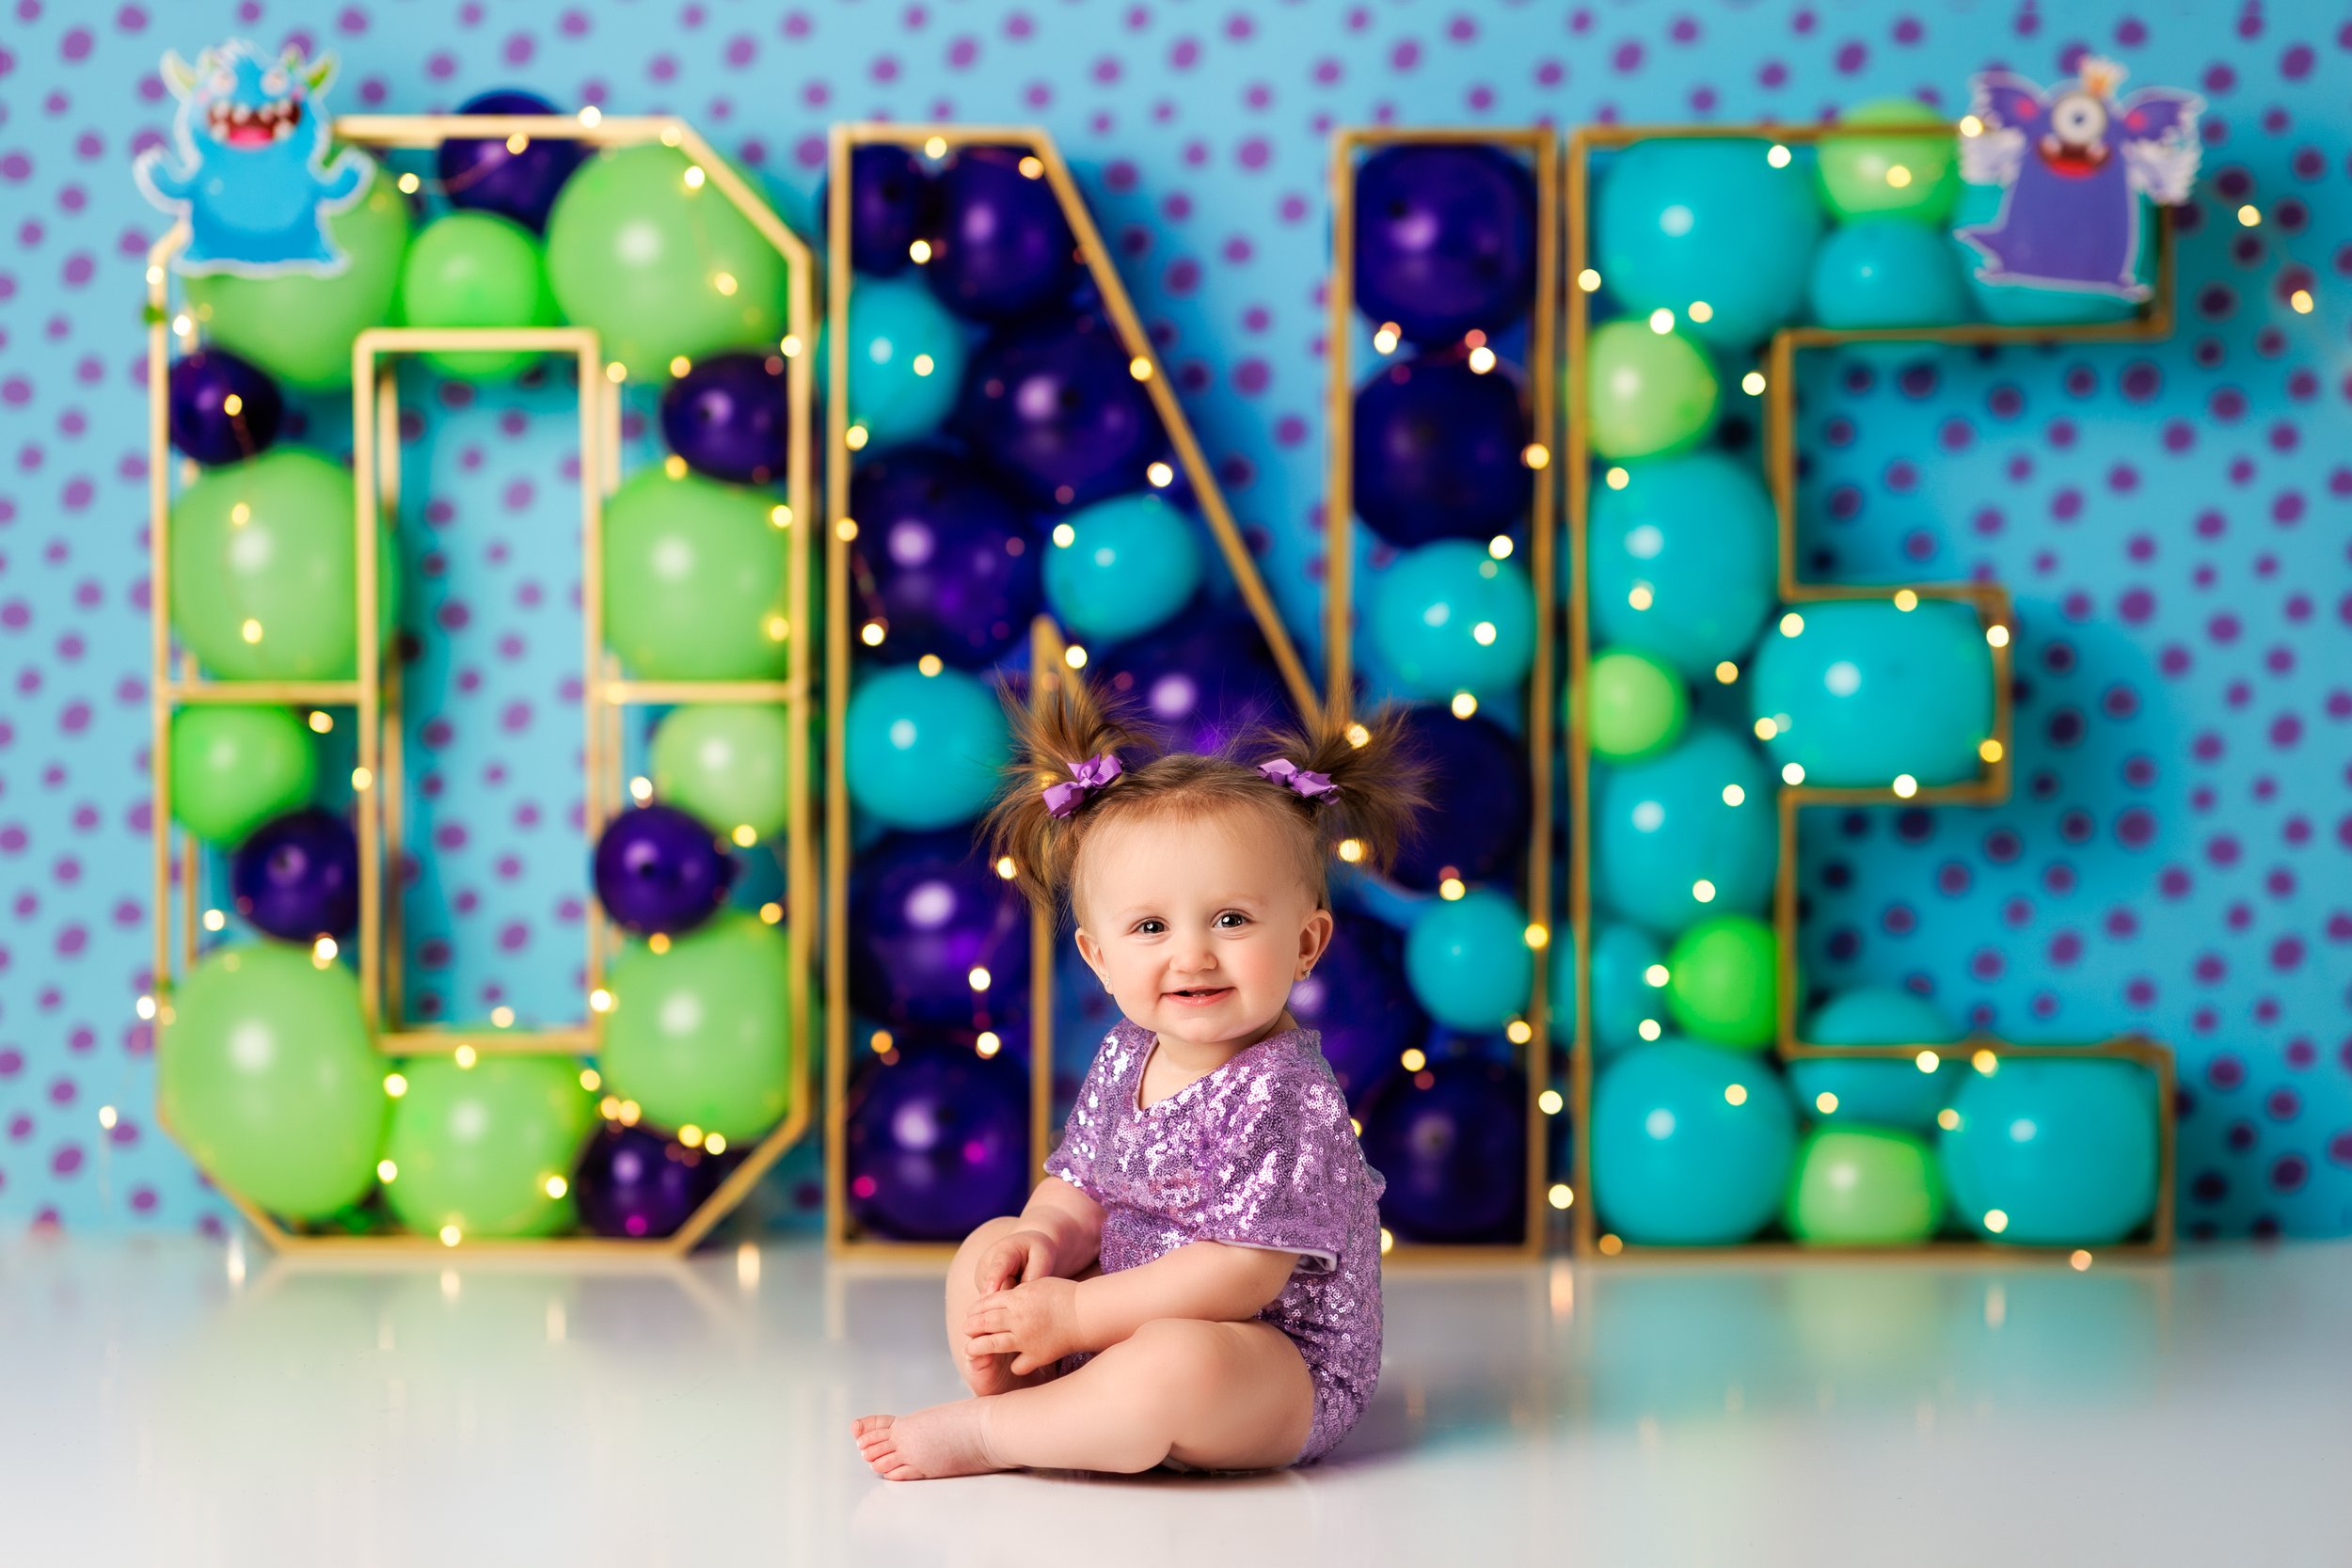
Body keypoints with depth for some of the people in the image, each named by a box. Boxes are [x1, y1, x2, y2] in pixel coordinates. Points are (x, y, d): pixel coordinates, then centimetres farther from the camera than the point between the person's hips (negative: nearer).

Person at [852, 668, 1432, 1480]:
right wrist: (1045, 1235, -14)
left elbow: (1242, 1274, -27)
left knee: (1174, 1366, -38)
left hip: (1288, 1375, -9)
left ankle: (977, 1433, -18)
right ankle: (1060, 1415, -10)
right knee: (987, 1253, 10)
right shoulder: (1123, 1058, 3)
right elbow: (1081, 1187, 12)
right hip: (1134, 1328, 9)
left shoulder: (1282, 1095, -23)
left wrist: (1072, 1315, -23)